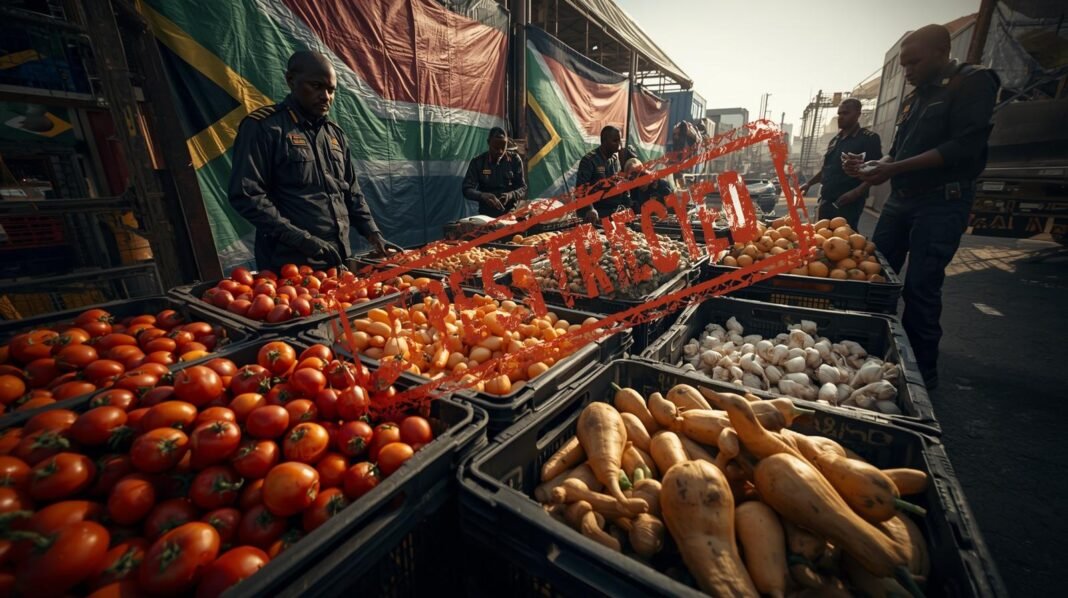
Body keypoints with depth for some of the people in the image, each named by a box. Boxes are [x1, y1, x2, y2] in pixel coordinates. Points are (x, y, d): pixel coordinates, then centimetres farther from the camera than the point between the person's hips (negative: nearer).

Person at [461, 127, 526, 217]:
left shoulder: (515, 159, 4)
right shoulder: (478, 162, 3)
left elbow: (523, 189, 3)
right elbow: (467, 189, -2)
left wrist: (511, 195, -18)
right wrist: (483, 196, -21)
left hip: (511, 213, 0)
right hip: (487, 215, 0)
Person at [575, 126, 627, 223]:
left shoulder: (618, 159, 11)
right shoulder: (589, 160, -8)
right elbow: (581, 188, -18)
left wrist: (627, 207, 7)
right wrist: (589, 209, -32)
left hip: (617, 212, 5)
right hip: (597, 214, -5)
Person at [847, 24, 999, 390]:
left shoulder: (973, 82, -5)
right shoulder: (913, 99, 17)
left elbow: (965, 147, -16)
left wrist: (893, 169, -22)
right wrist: (872, 165, 0)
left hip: (941, 202, -7)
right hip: (900, 199, 7)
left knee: (921, 288, -7)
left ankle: (922, 370, 6)